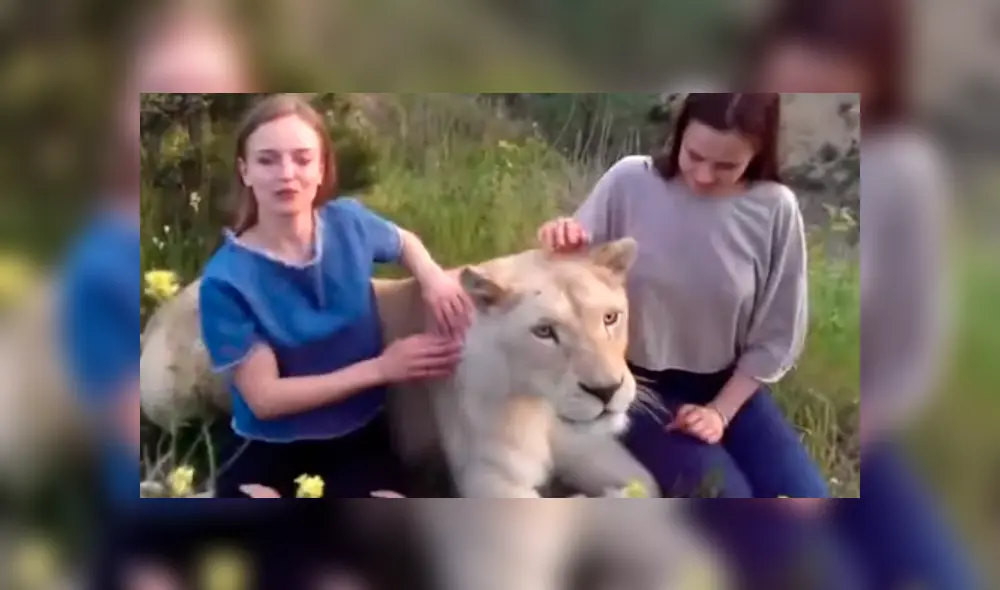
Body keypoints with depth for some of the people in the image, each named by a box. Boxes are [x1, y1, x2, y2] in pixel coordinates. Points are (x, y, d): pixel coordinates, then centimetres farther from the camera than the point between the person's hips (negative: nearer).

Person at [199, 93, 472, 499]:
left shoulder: (348, 222, -2)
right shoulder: (227, 278, -14)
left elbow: (405, 242, 22)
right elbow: (264, 397, -15)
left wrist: (433, 277, -2)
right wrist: (380, 368, -17)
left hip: (360, 440, 2)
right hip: (273, 453, -2)